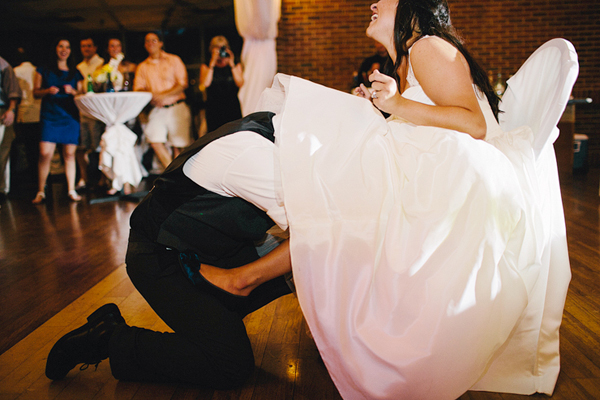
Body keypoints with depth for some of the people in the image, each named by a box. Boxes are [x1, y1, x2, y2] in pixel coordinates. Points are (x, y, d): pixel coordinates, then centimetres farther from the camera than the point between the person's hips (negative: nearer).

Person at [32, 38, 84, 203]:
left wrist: (73, 91, -5)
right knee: (45, 154, -10)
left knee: (69, 154, -1)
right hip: (50, 117, -1)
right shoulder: (44, 71, 12)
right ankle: (41, 191, 0)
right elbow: (36, 93, 10)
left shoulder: (75, 73, 16)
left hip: (71, 117, 1)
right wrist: (48, 91, -10)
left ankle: (71, 190, 5)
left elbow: (82, 94, 16)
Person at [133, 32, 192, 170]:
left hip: (176, 108, -2)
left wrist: (163, 95, -15)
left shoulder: (174, 60, 8)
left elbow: (182, 85, -2)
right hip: (156, 110, 2)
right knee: (155, 140, -17)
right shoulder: (142, 67, 16)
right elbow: (138, 89, 8)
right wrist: (151, 96, -15)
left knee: (179, 145, -5)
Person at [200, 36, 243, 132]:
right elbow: (205, 84, -9)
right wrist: (212, 64, -9)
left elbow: (240, 84, -4)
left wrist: (232, 65, -10)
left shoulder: (236, 65, 12)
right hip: (214, 109, 0)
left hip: (233, 110, 1)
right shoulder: (206, 66, 10)